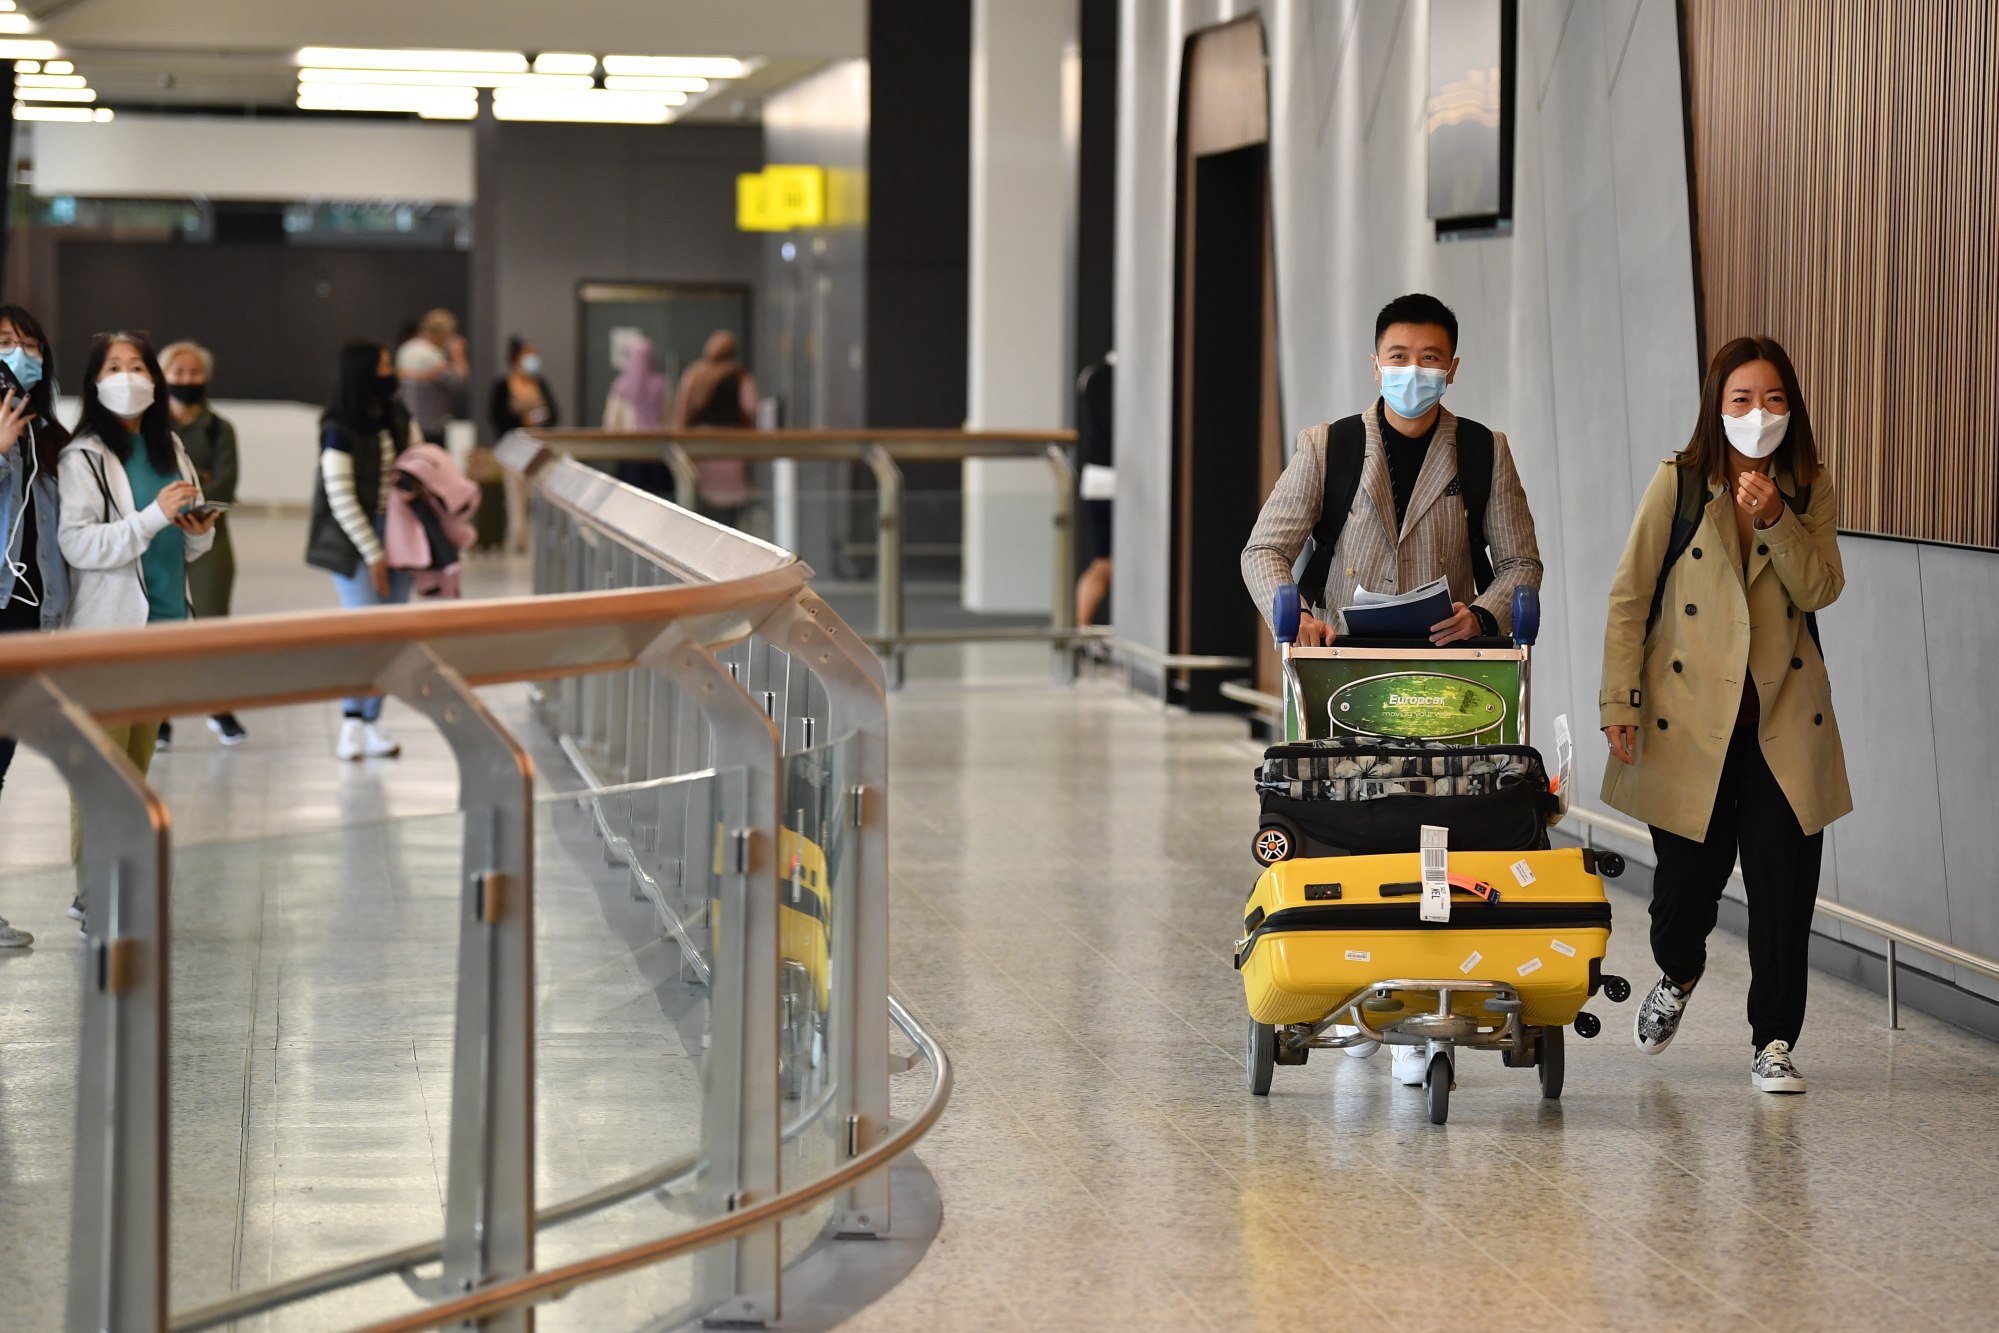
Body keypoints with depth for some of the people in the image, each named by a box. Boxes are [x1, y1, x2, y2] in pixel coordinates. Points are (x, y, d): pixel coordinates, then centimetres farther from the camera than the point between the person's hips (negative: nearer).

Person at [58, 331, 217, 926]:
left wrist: (199, 532, -1)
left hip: (163, 624, 7)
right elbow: (76, 543, -18)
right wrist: (155, 516, -23)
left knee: (137, 763, 9)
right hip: (107, 627, -7)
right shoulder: (82, 458, -7)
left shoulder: (170, 451, 14)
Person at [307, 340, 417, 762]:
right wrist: (372, 554, -12)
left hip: (395, 533, 6)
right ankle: (352, 723, 4)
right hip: (353, 538, -6)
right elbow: (341, 498, -13)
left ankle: (372, 721, 13)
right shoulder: (340, 430, -12)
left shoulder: (400, 420, 6)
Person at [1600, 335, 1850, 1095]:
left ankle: (1775, 1041, 4)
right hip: (1691, 713, -1)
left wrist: (1775, 520, -18)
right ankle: (1677, 977, 40)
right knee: (1689, 873, 5)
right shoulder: (1678, 485, -2)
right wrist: (1619, 700, -6)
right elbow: (1630, 597, -1)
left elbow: (1821, 590, -5)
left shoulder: (1810, 490, 5)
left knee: (1783, 876, -6)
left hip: (1783, 714, 1)